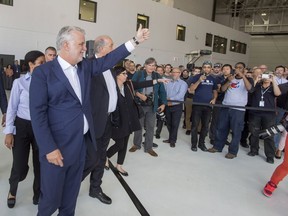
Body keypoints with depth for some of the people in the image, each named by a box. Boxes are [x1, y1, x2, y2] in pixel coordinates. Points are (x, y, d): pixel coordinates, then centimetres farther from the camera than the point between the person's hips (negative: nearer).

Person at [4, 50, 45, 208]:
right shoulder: (20, 82, -5)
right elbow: (12, 108, -2)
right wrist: (9, 132, -5)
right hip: (22, 126, -1)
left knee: (40, 164, 10)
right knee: (20, 167, 1)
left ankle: (38, 194, 36)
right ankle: (12, 190, 36)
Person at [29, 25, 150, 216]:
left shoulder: (85, 66, 7)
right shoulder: (43, 72, -10)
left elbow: (109, 59, 8)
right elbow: (38, 113, -14)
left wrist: (136, 40, 4)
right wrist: (49, 148, -18)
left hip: (82, 141, 6)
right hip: (56, 145, -5)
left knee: (72, 191, 20)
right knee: (52, 195, 8)